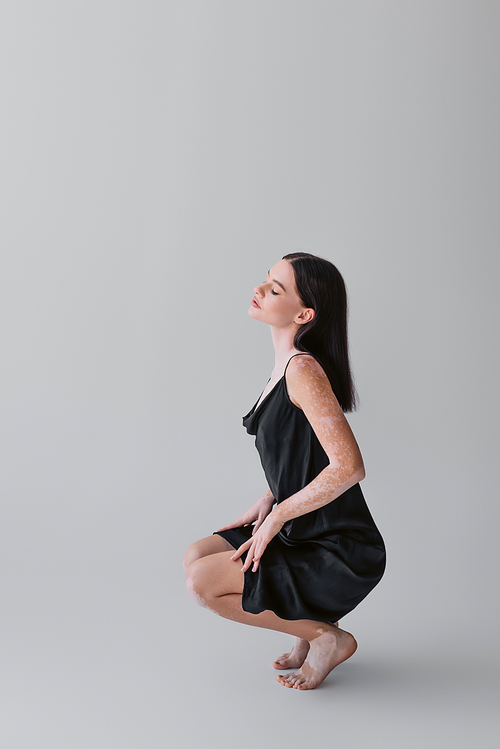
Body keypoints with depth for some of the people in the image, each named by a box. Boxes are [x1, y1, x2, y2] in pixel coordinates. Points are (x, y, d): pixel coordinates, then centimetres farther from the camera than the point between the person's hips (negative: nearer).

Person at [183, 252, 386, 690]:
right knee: (196, 556, 8)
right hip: (307, 538, 9)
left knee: (202, 583, -12)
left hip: (342, 556, -9)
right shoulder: (287, 363, 8)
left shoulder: (304, 368, -22)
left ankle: (325, 636, 2)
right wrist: (270, 501, 6)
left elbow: (348, 466, -28)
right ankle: (310, 625, 14)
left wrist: (277, 515, -17)